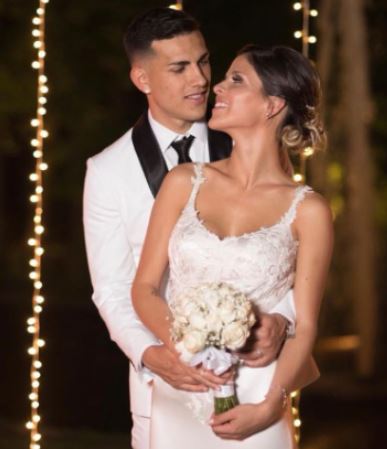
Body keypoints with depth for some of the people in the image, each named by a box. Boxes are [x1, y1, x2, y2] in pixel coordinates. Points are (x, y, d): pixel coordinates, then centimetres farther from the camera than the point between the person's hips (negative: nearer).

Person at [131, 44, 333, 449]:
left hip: (250, 399, -2)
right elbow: (144, 287, 3)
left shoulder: (307, 211, -4)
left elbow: (304, 328, -3)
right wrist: (179, 346, -15)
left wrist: (269, 407, -16)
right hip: (174, 393, 2)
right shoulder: (184, 183, 3)